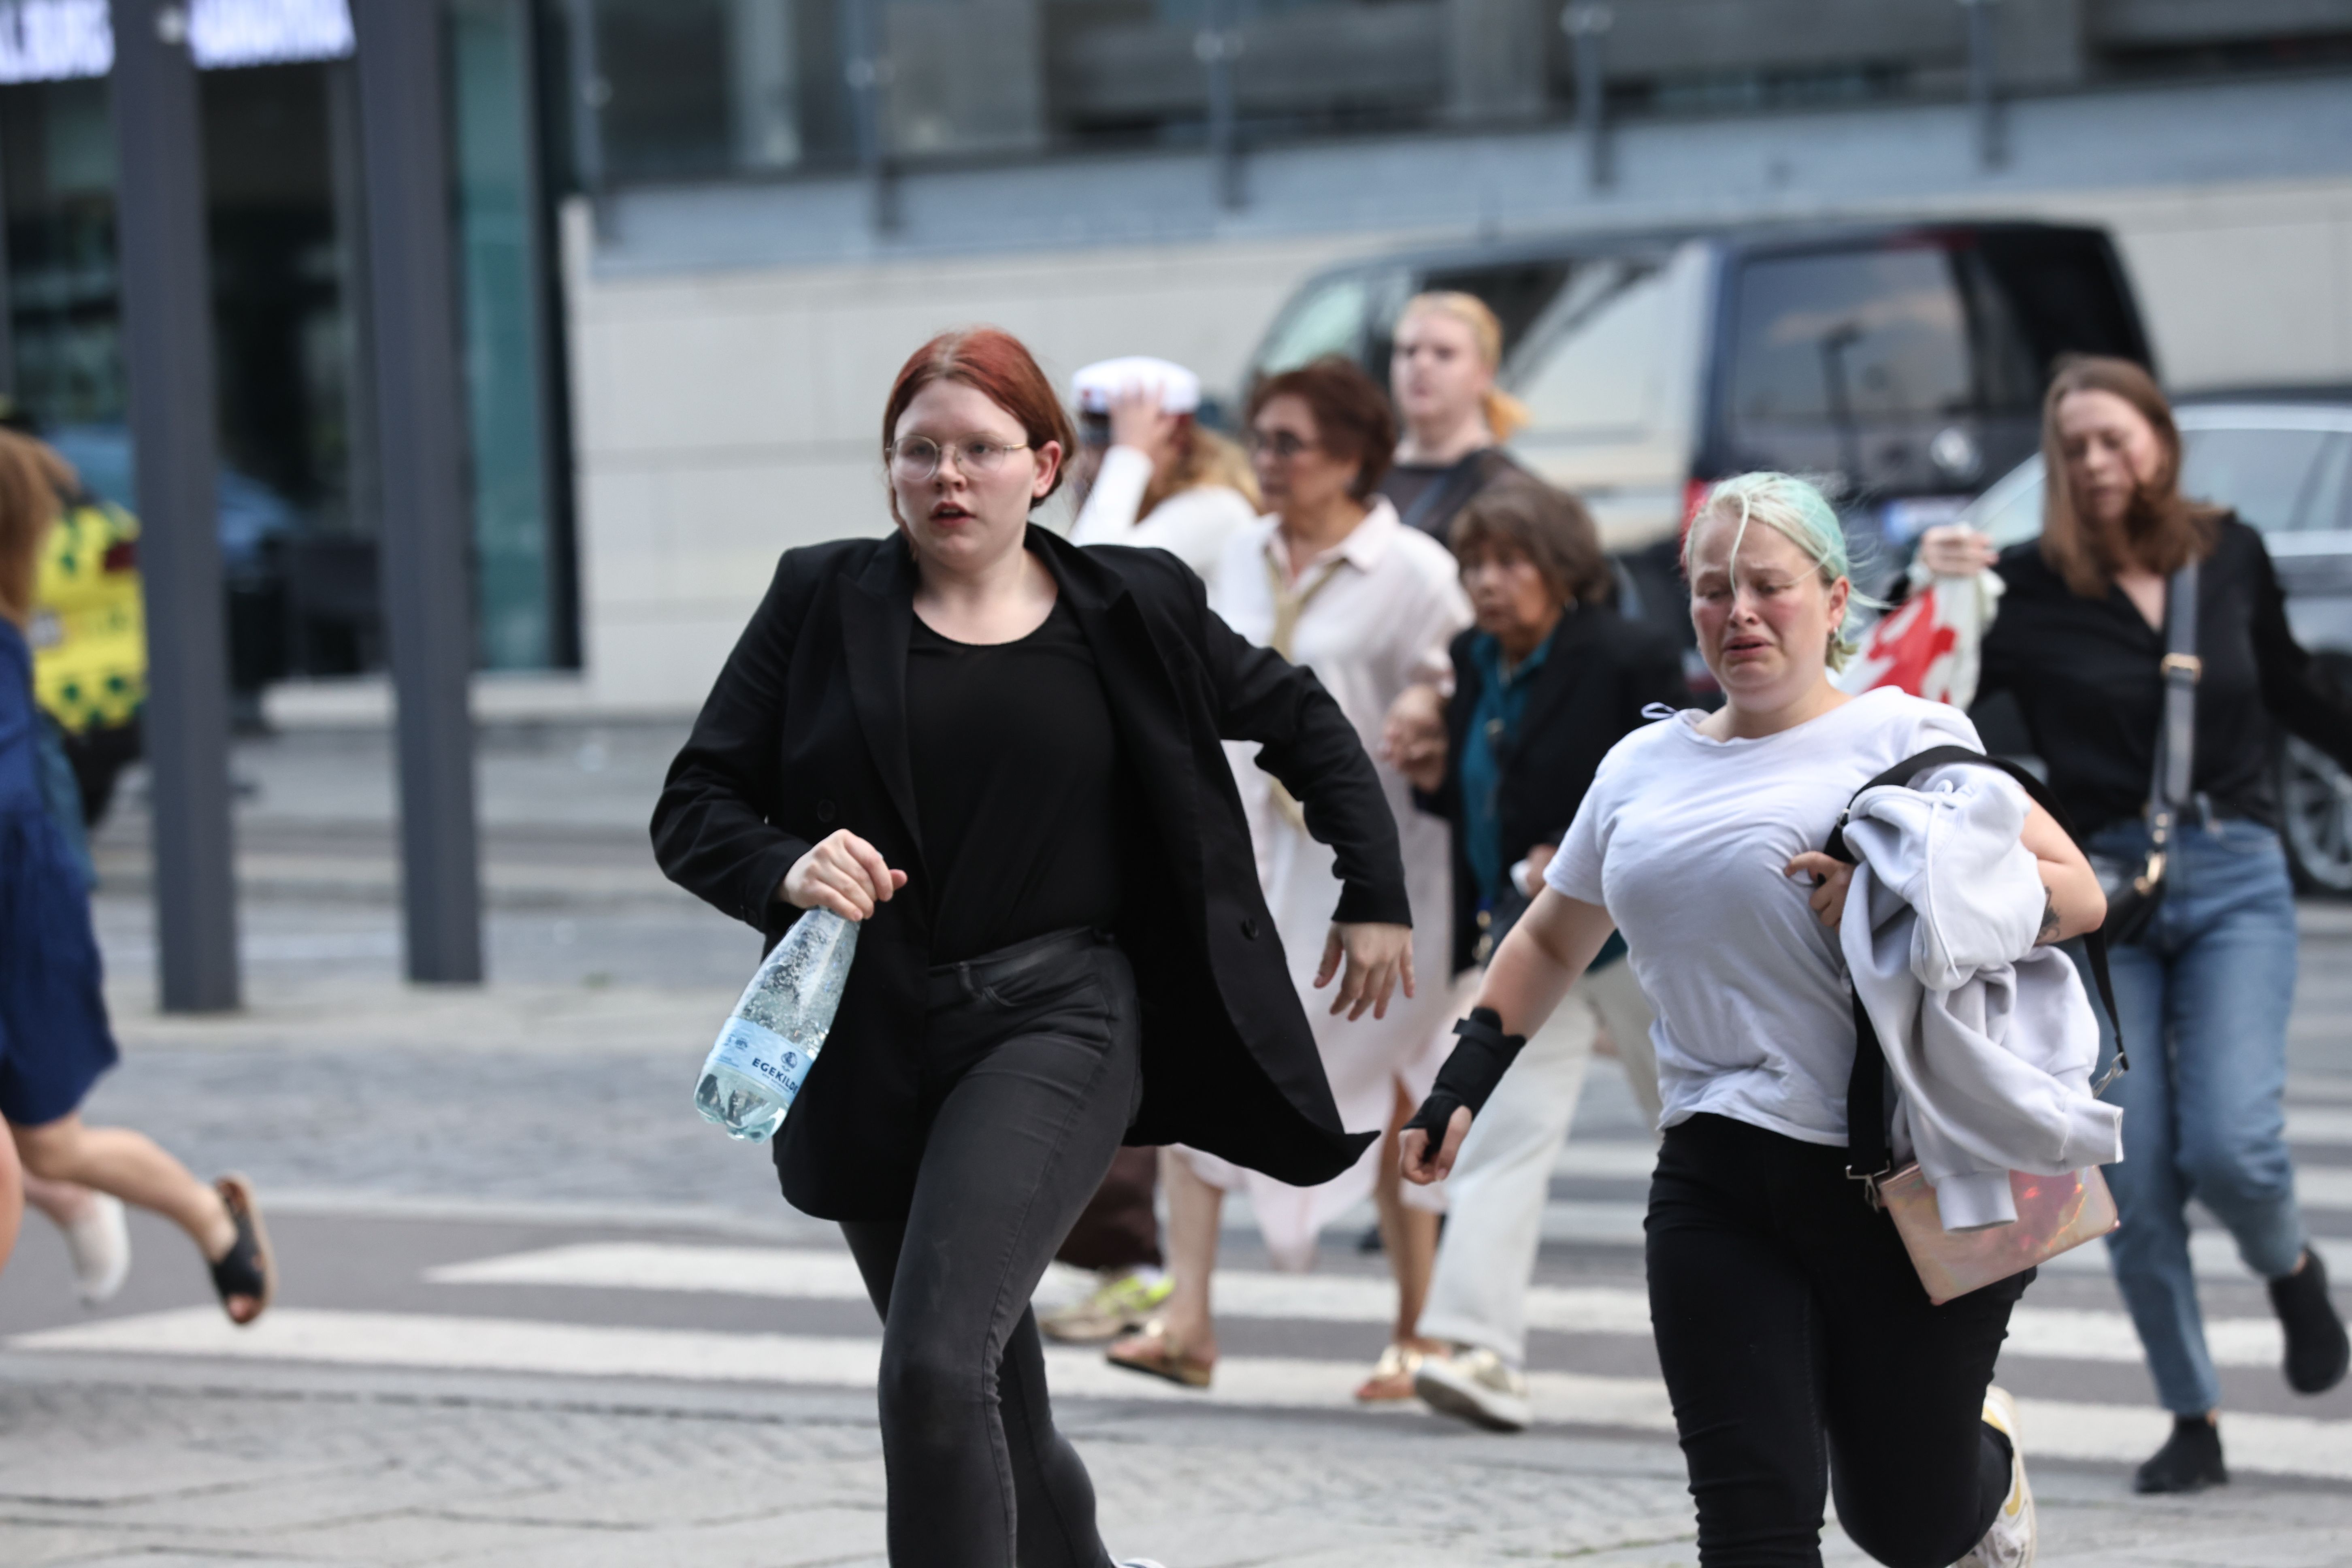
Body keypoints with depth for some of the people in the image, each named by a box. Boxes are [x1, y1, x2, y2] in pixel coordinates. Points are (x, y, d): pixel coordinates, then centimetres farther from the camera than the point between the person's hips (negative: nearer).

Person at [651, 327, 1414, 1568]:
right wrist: (786, 871, -19)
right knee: (995, 1406, 15)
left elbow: (1302, 721, 18)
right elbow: (692, 809, 1)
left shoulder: (1130, 612, 3)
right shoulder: (821, 603, 3)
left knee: (936, 1365, -20)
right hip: (869, 1047, 3)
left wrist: (1375, 895, 14)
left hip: (1056, 1015, -3)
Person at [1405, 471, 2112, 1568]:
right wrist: (1465, 1084, 20)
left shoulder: (1904, 736, 0)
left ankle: (1989, 1457, 41)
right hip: (1719, 1186, 4)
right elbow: (1551, 941, 30)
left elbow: (2078, 895, -6)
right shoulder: (1642, 767, 16)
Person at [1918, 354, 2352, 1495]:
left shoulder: (2230, 556, 4)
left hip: (2234, 883, 0)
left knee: (2230, 1144, -15)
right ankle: (2193, 1423, 12)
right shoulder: (2027, 588, -5)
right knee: (2135, 1184, -2)